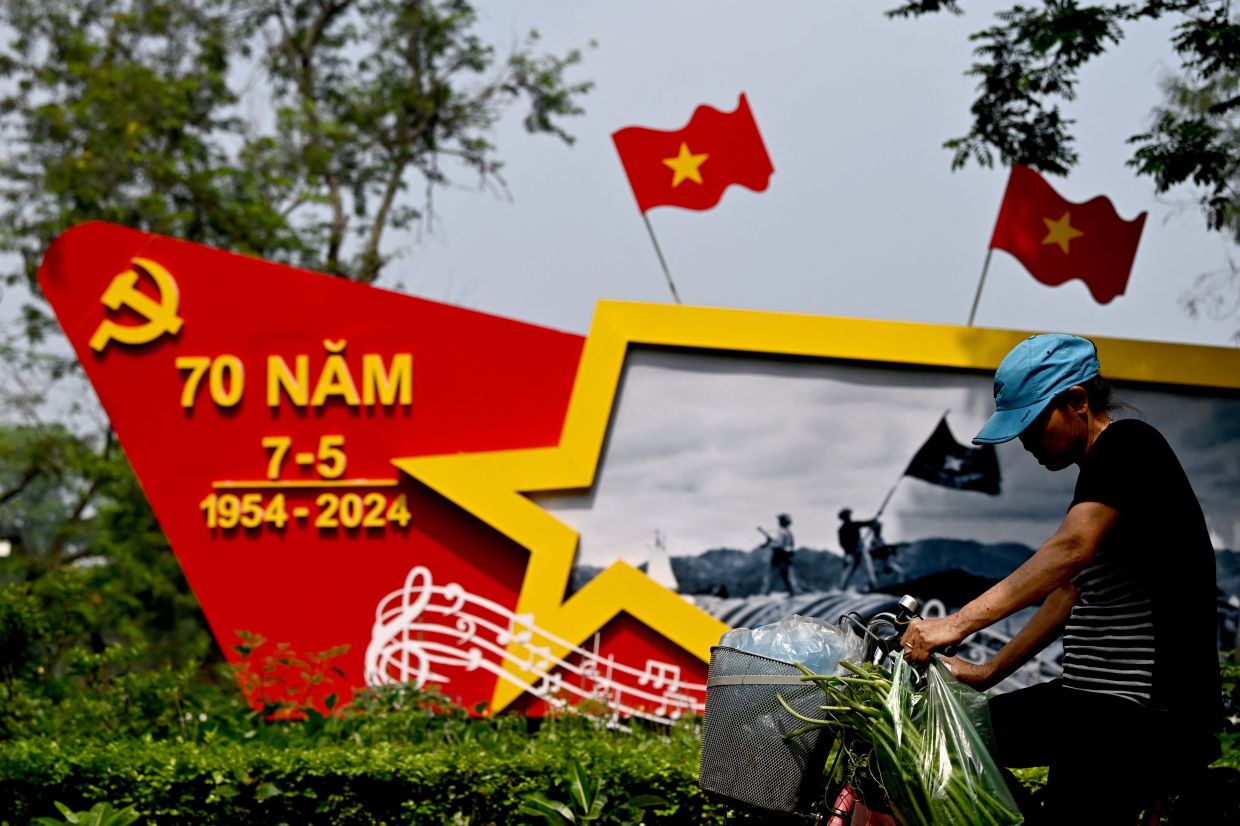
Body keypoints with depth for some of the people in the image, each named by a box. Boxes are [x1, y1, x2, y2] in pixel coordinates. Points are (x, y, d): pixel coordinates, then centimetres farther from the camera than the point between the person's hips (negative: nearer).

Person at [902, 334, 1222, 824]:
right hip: (1093, 695, 10)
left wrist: (958, 624, -31)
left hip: (1150, 709, -10)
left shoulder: (1128, 445, -12)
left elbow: (1071, 548, -26)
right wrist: (989, 671, 17)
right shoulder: (1100, 472, 19)